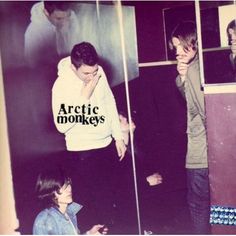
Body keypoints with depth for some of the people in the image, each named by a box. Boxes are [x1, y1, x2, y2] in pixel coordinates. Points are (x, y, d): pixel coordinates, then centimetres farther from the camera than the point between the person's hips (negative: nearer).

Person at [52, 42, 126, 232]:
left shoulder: (99, 72, -4)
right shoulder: (62, 84, -19)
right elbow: (61, 125, -25)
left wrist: (118, 136, 10)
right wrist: (83, 98, -28)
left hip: (107, 144, 6)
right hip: (83, 152, -5)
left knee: (109, 194, 20)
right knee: (96, 201, 1)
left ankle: (111, 222, 39)